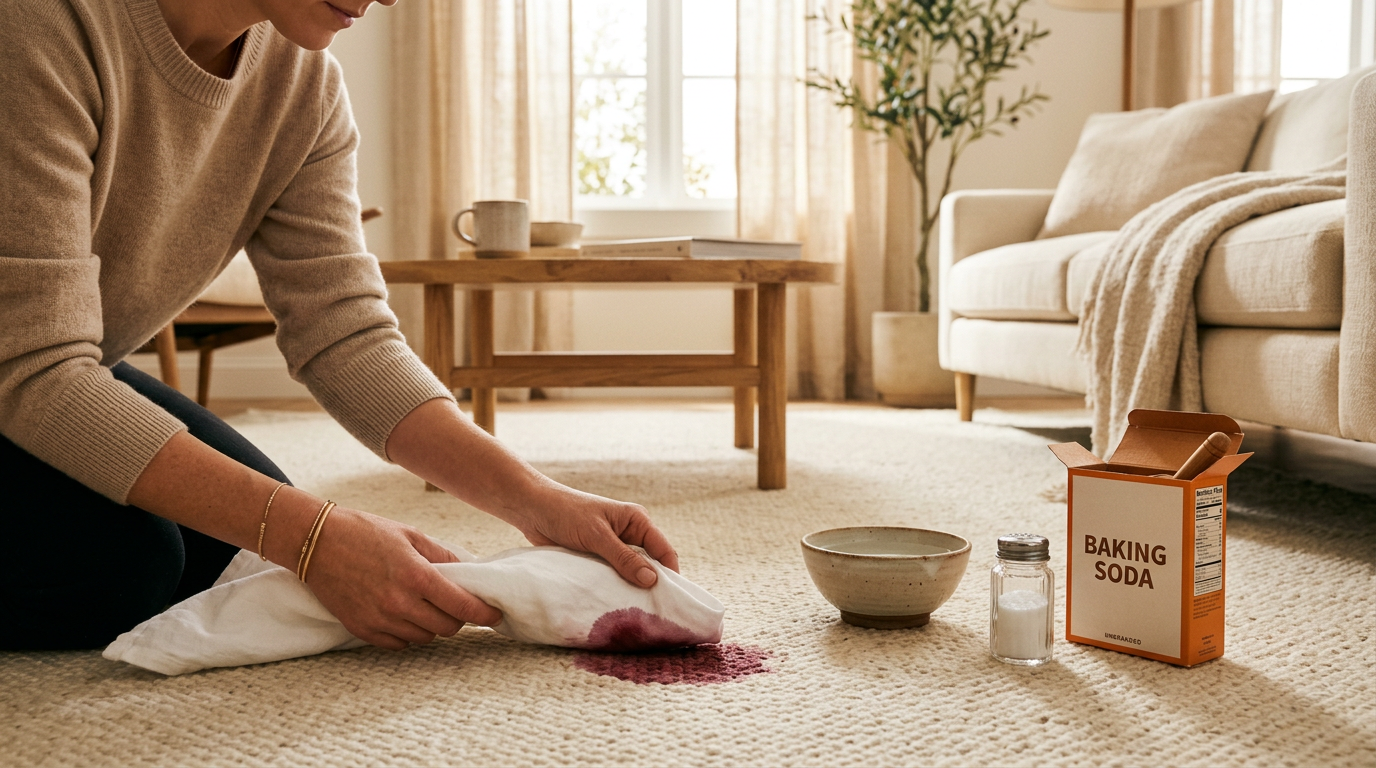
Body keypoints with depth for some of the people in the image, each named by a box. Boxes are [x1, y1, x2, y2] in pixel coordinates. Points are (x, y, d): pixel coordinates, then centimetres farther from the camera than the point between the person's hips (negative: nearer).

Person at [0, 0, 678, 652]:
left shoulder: (307, 83, -11)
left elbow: (345, 336, -14)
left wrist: (538, 504, -26)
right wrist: (310, 537, -40)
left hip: (82, 375, 7)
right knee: (115, 566, -27)